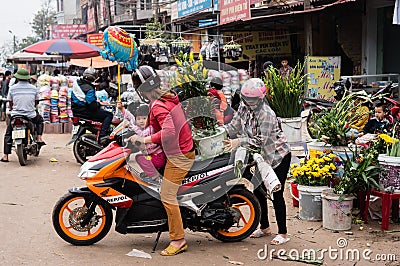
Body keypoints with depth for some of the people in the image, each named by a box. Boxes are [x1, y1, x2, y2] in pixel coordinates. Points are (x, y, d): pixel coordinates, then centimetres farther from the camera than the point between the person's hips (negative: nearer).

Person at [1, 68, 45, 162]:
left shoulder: (12, 88, -2)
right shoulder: (33, 88, 0)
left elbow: (10, 103, 8)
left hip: (16, 115, 0)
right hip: (31, 115, 0)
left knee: (8, 134, 17)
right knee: (40, 120, 33)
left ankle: (5, 156, 11)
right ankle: (39, 138, 16)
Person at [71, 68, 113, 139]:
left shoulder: (76, 83, 6)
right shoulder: (89, 88, -21)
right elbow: (92, 105, -25)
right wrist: (98, 104, -2)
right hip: (85, 111, -10)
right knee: (109, 115, -6)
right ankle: (102, 135, -18)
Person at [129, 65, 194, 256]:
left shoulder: (158, 106, -21)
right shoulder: (168, 95, 8)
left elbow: (168, 131, -33)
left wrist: (145, 139, -24)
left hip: (178, 156, -10)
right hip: (185, 148, 11)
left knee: (167, 196, -6)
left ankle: (178, 240, 2)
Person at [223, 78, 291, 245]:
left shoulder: (266, 114, -25)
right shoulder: (244, 108, -2)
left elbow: (262, 140, -29)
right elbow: (234, 127, 3)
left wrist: (239, 141, -37)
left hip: (279, 156, -8)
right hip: (262, 157, 8)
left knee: (276, 194, -6)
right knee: (258, 191, 10)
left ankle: (283, 233, 4)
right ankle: (265, 227, 27)